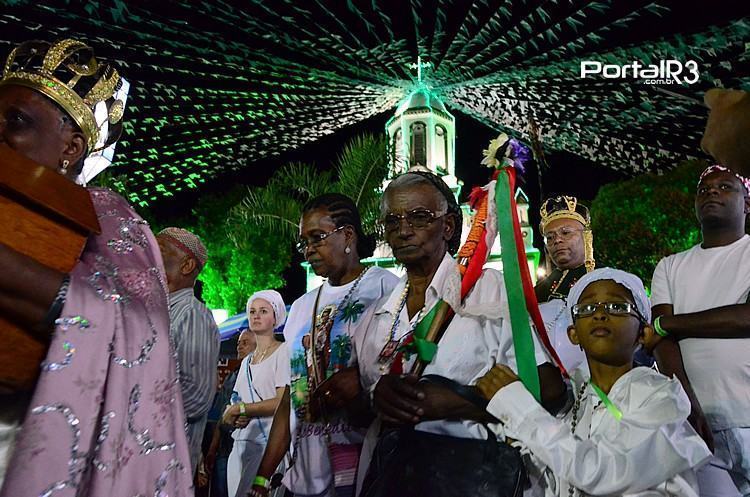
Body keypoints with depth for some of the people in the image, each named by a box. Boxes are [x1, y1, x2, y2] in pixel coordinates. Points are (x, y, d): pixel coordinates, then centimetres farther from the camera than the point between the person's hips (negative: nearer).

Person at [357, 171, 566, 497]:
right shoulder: (383, 308, 6)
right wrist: (377, 393, -11)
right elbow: (360, 380, 11)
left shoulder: (488, 287, -11)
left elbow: (549, 389, -15)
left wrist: (452, 403, -23)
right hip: (388, 468, 5)